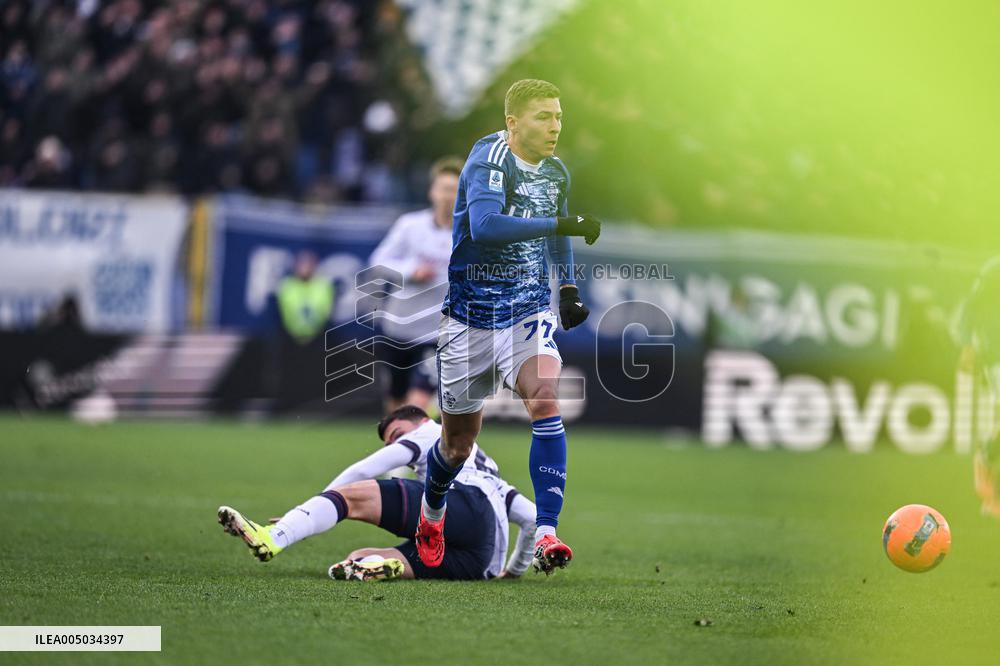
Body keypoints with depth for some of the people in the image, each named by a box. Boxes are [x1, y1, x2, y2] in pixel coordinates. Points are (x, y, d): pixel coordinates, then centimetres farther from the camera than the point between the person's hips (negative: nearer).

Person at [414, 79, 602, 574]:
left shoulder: (556, 173, 6)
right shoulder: (488, 160, -16)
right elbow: (484, 224, -36)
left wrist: (568, 288, 13)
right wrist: (560, 224, -38)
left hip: (531, 311, 4)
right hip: (471, 316, -4)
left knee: (546, 400, -25)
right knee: (458, 442, 9)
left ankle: (546, 534, -28)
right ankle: (431, 511, 43)